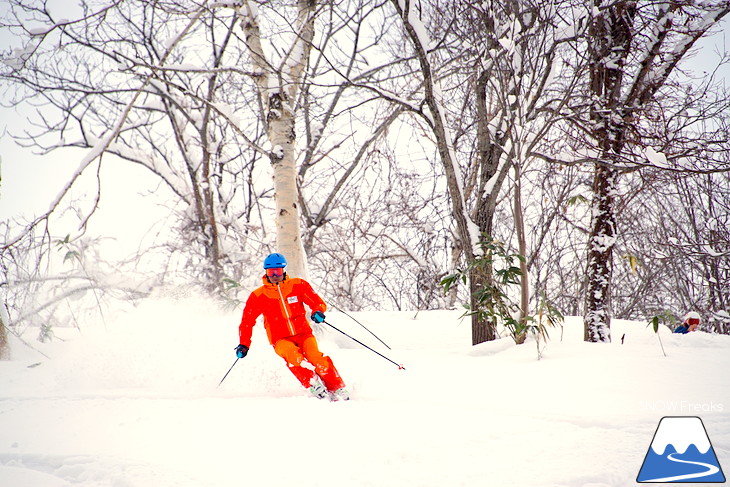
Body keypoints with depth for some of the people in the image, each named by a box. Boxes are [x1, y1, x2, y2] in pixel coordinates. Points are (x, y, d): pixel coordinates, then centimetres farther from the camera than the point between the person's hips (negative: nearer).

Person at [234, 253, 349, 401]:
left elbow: (317, 302, 1)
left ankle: (338, 390, -17)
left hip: (303, 333, 0)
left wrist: (318, 311, -22)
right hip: (281, 340, 0)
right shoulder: (258, 296, 3)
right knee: (292, 354, -33)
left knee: (315, 357, -26)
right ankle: (314, 386, -27)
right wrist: (244, 344, -2)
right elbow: (247, 321, 8)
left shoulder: (298, 285, 2)